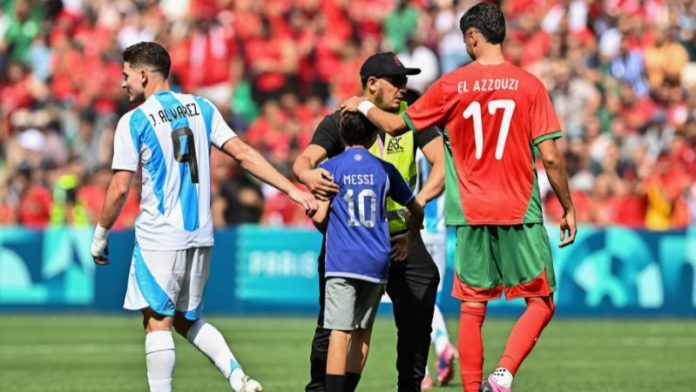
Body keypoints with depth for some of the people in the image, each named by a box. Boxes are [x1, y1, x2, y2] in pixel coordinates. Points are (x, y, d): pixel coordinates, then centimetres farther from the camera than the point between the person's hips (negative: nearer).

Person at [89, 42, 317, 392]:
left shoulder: (134, 121, -6)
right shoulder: (201, 108, 9)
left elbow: (119, 189, -10)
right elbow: (243, 154, 2)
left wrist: (100, 236, 3)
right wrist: (292, 191, 3)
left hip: (159, 237, -6)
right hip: (200, 233, 6)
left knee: (158, 321, -1)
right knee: (187, 319, 16)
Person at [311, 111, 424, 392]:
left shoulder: (331, 167, 0)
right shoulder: (384, 169, 9)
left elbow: (319, 216, -5)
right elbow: (416, 210, 18)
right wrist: (409, 236, 37)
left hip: (342, 261, -3)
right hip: (376, 262, 3)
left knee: (340, 333, -9)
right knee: (363, 332, 13)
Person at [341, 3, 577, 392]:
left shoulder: (451, 86, 0)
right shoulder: (530, 85, -3)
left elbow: (397, 125, 9)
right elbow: (550, 156, -5)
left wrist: (363, 106, 28)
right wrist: (568, 208, 5)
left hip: (472, 214, 2)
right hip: (521, 213, -2)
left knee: (472, 309, 9)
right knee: (541, 302, 5)